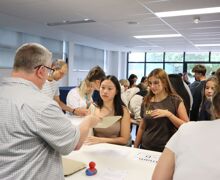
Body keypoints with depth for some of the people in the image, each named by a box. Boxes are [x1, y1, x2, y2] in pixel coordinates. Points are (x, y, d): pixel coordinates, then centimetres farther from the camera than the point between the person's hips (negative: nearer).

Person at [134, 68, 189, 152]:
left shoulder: (176, 100, -7)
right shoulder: (146, 102, 2)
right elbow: (141, 127, 10)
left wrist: (168, 114, -23)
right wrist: (135, 147, 9)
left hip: (166, 149, -3)